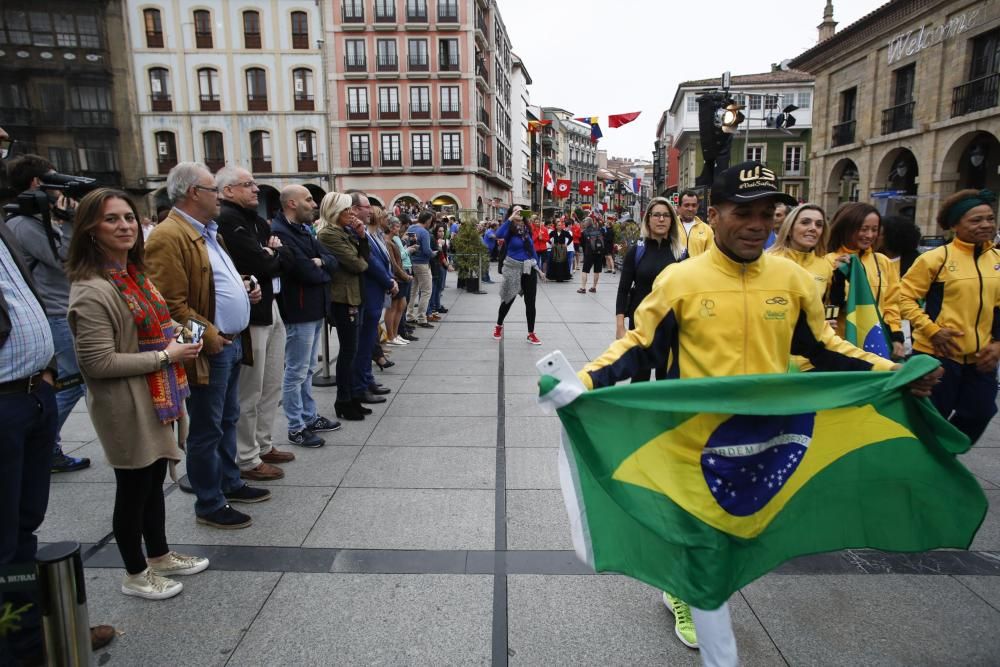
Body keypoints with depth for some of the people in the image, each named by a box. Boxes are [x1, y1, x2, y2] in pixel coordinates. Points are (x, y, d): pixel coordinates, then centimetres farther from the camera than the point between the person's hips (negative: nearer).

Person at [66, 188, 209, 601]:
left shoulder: (133, 273, 8)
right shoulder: (92, 291, -21)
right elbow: (97, 362, -23)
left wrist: (172, 335, 4)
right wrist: (166, 356, -19)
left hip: (155, 397, 9)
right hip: (125, 407, -8)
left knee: (155, 479, 20)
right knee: (134, 487, 7)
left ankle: (159, 555, 37)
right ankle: (135, 574, 27)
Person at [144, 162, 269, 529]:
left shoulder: (208, 232, 15)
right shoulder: (169, 237, -18)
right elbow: (171, 304, -22)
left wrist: (243, 288, 9)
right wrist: (207, 336, -19)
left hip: (232, 343, 10)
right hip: (210, 350, -10)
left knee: (228, 420, 20)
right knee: (207, 430, 3)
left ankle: (230, 484, 36)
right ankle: (209, 505, 17)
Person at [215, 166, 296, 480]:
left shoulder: (255, 218, 15)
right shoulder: (226, 219, -14)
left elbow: (287, 258, 12)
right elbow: (259, 264, -22)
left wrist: (272, 253, -9)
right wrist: (274, 255, -1)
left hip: (271, 309, 10)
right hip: (249, 313, -9)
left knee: (272, 385, 17)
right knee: (249, 391, 0)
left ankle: (263, 445, 30)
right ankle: (246, 460, 13)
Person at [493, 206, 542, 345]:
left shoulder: (527, 229, 7)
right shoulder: (509, 229, -9)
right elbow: (499, 235, -32)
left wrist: (538, 267, 15)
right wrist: (511, 219, -29)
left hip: (529, 269, 4)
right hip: (513, 268, -4)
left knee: (530, 302, 3)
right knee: (508, 300, 10)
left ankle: (531, 334, 12)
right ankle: (499, 325, 34)